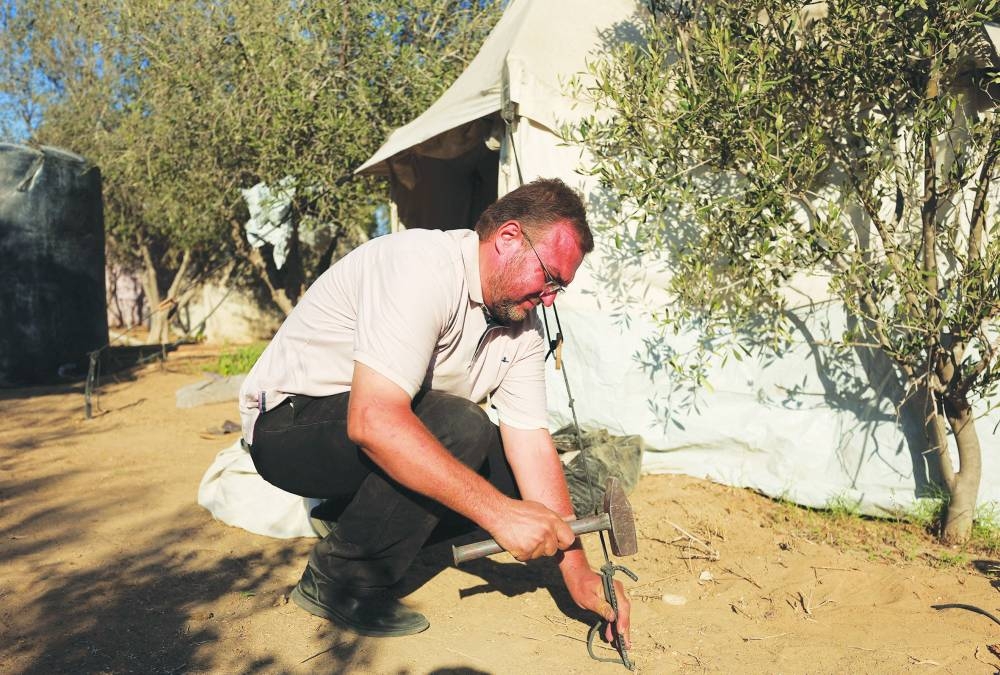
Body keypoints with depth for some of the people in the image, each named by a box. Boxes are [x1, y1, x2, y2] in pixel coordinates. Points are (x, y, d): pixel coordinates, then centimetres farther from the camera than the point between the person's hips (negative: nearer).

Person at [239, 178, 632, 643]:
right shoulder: (422, 267, -27)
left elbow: (532, 446, -5)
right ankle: (340, 581, -10)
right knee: (458, 428, -30)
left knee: (512, 473, -4)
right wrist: (498, 511, -37)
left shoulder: (520, 325, -2)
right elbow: (373, 421, -38)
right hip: (289, 424, -8)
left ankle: (358, 517, 8)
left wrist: (578, 571, -13)